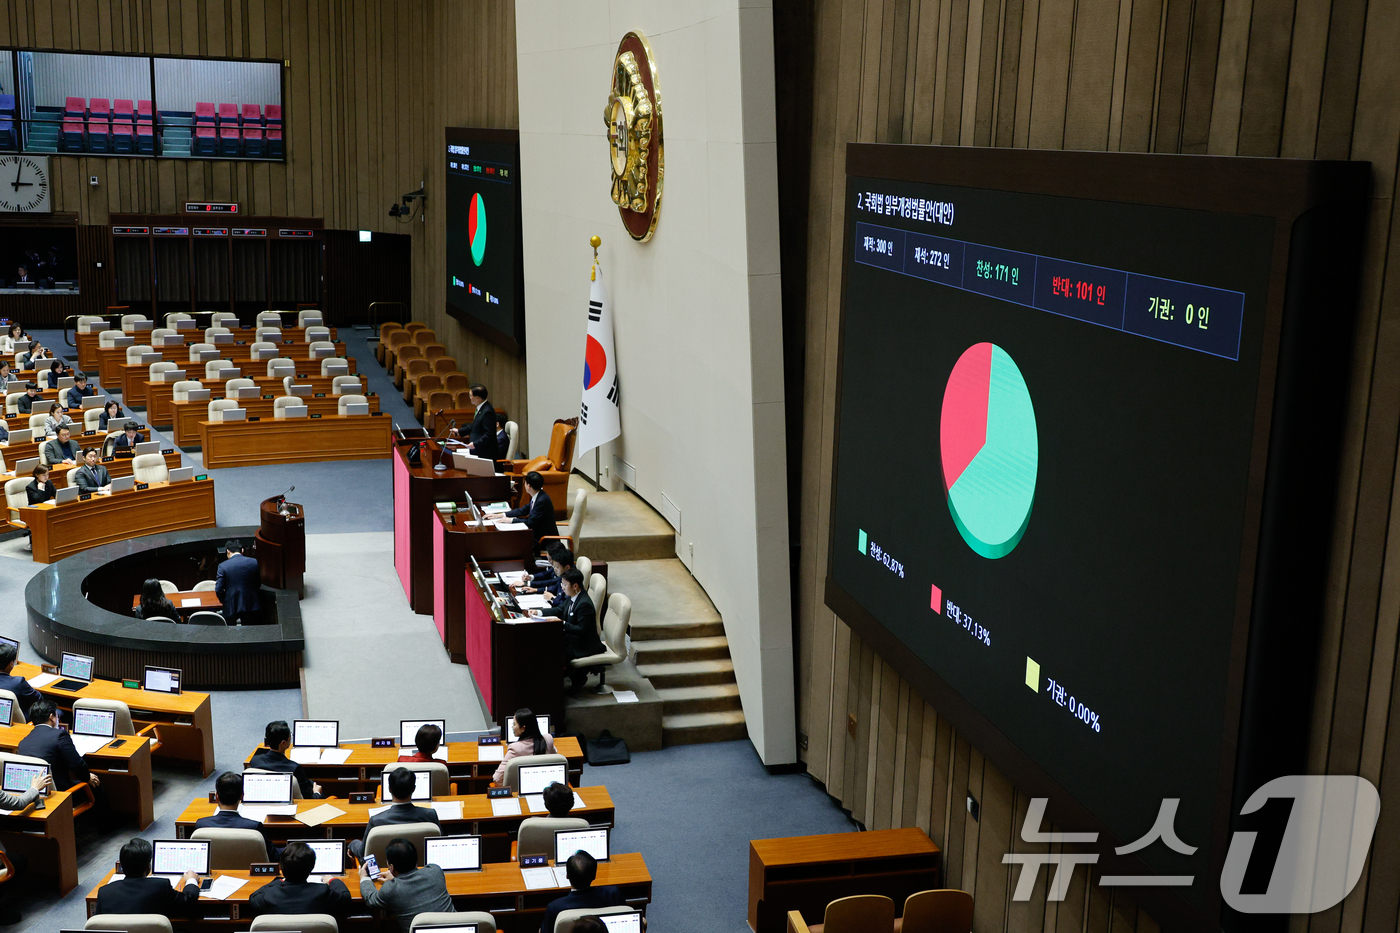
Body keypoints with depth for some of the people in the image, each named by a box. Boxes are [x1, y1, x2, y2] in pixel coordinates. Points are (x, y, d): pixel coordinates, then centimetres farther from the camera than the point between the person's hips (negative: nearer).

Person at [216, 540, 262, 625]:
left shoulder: (223, 566, -8)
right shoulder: (254, 562, -3)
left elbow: (218, 590, -8)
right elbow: (258, 584, 7)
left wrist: (223, 601, 10)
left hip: (231, 607, -2)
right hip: (251, 605, 2)